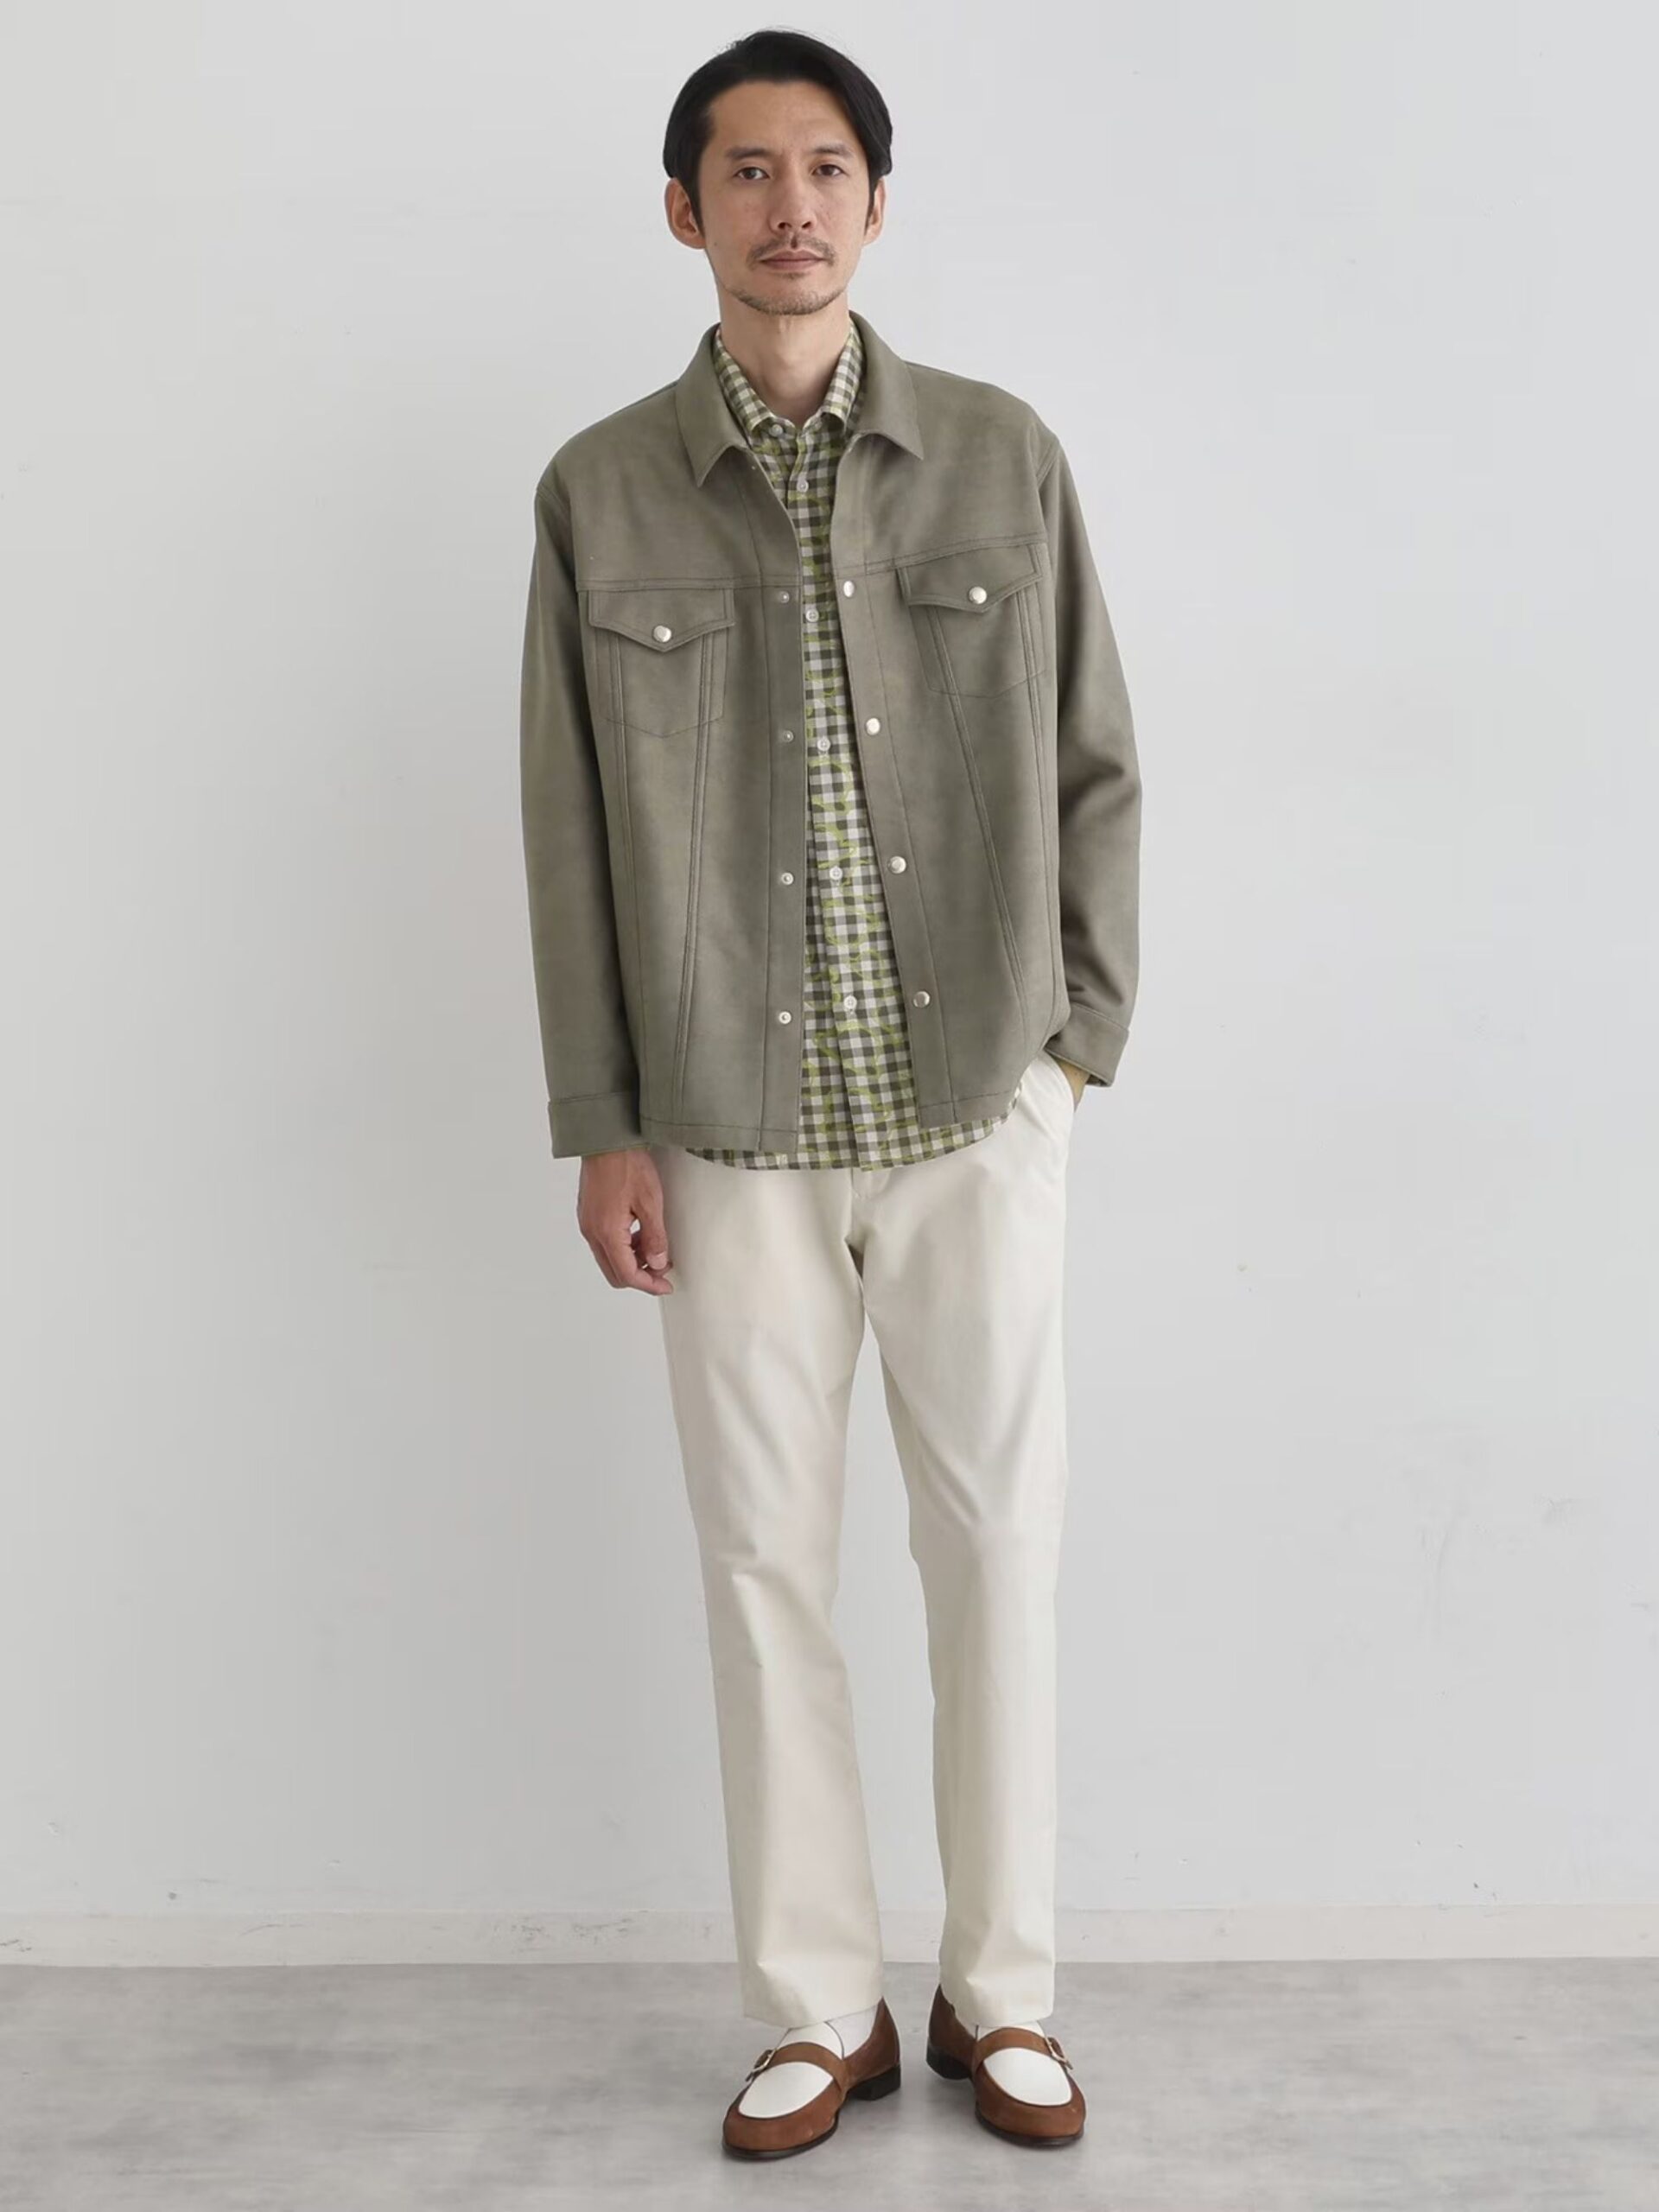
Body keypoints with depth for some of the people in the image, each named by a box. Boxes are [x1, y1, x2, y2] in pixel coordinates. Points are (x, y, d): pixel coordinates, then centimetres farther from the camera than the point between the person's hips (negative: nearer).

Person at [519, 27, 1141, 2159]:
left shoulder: (1002, 455, 2)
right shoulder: (599, 491, 2)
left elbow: (1095, 768, 7)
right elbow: (571, 826, 3)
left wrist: (1079, 1030, 2)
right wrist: (602, 1128, 0)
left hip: (980, 1111, 0)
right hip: (734, 1131, 0)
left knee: (999, 1546, 6)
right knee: (765, 1565, 7)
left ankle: (999, 1991, 24)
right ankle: (817, 2009, 24)